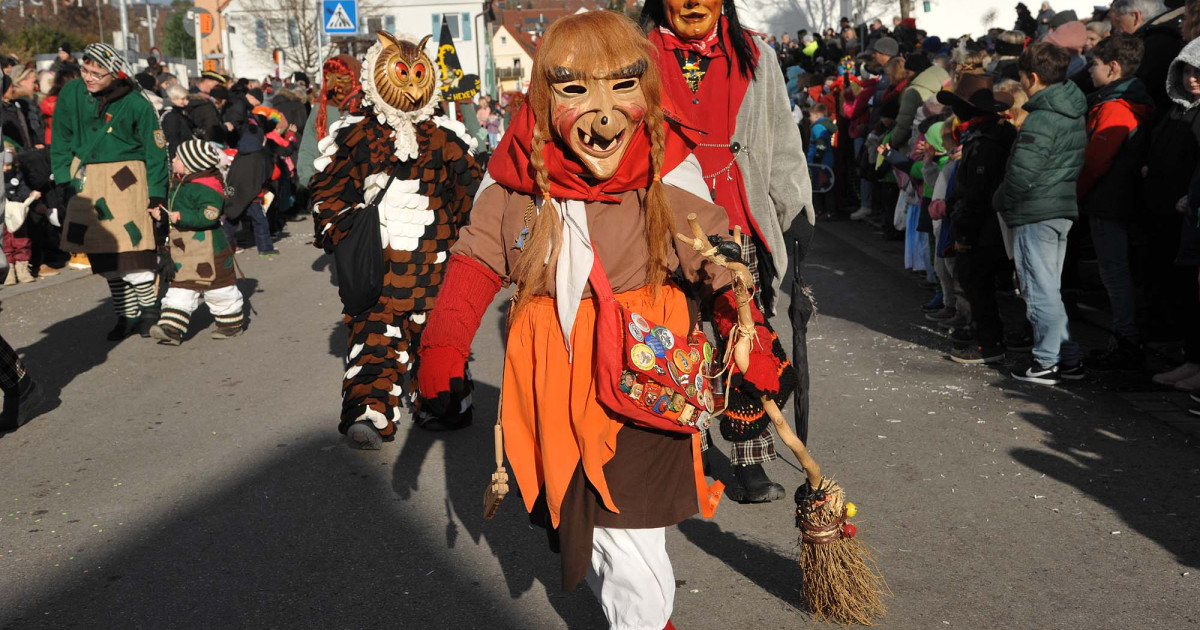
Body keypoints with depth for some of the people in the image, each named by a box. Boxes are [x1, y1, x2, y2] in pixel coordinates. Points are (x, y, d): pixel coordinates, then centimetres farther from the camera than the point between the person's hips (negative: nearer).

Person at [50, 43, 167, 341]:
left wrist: (156, 194, -10)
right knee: (102, 255, 9)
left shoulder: (136, 104, -12)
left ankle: (149, 311, 7)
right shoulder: (71, 93, -2)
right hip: (86, 180, 5)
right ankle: (128, 315, 21)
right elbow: (61, 140, 10)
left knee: (130, 250, -11)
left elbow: (155, 150, -7)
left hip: (125, 179, -5)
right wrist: (64, 177, 4)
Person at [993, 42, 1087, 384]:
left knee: (1040, 289, -1)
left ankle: (1047, 362, 6)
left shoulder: (1042, 119, -19)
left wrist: (1001, 200, -6)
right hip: (1064, 209, 9)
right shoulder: (1075, 111, 10)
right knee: (1051, 287, 16)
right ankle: (1068, 359, 20)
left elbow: (1022, 174, -25)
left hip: (1036, 214, -9)